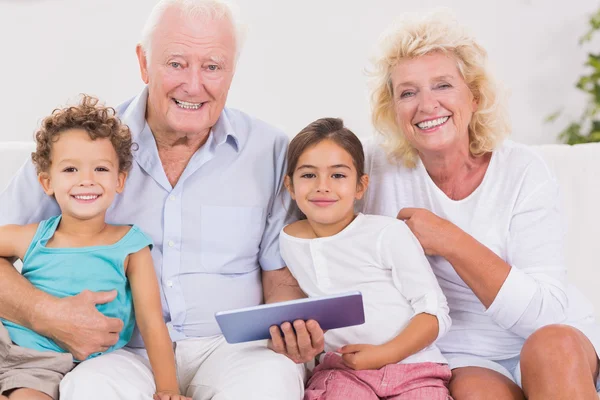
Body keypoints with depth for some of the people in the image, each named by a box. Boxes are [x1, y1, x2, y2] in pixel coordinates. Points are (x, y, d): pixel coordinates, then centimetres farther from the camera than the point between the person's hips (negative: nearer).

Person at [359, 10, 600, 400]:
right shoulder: (379, 165, -5)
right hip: (464, 357, 0)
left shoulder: (522, 170, -10)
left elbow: (547, 314, -16)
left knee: (552, 346, -34)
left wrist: (451, 241, -22)